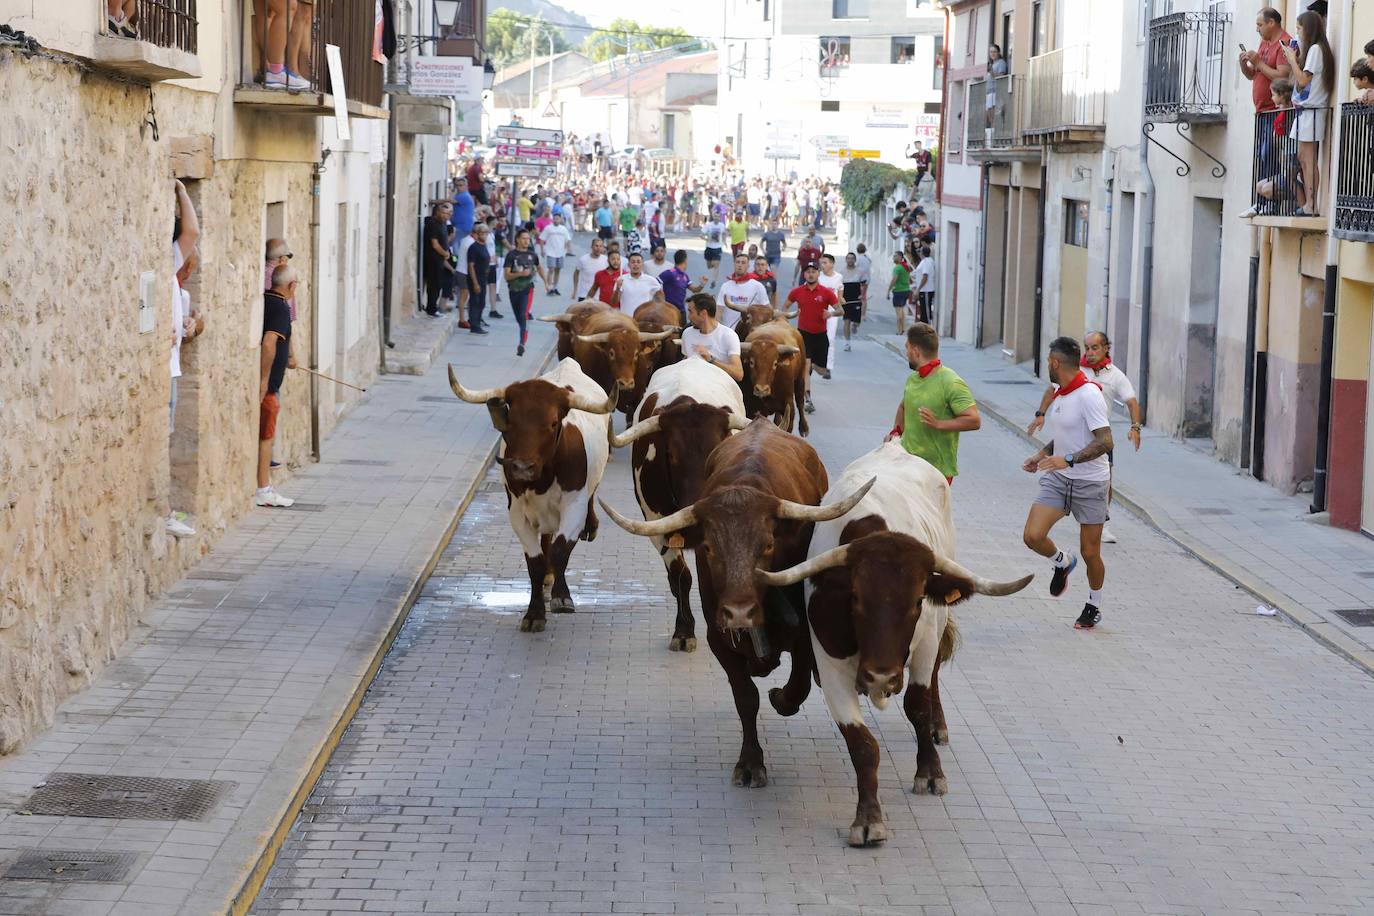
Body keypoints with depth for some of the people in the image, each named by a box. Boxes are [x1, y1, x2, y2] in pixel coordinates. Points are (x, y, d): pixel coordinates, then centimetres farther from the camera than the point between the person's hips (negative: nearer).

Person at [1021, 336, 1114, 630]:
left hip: (1090, 483, -7)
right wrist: (1042, 455, 10)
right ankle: (1062, 562, 21)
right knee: (1033, 536, -10)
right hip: (1058, 479, 7)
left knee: (1090, 553, 3)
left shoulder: (1088, 394, -19)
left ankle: (1094, 606, 25)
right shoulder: (1059, 394, 9)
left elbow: (1105, 441, -26)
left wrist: (1069, 459, -34)